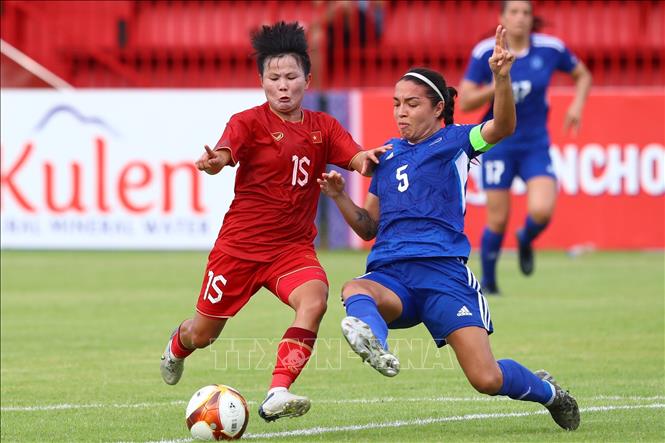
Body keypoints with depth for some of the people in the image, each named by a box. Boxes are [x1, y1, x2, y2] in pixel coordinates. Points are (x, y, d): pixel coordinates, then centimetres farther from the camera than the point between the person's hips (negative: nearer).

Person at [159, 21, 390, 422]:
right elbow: (224, 155, -27)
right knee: (204, 333, 11)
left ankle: (277, 396, -34)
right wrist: (212, 161, -52)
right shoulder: (250, 122, -8)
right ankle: (177, 345, 51)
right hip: (241, 244, -2)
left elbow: (357, 157, -10)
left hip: (294, 246, 2)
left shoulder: (322, 127, 4)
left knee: (314, 300, -31)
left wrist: (367, 158, -35)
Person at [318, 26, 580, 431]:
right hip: (390, 272, 4)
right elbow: (369, 226, 28)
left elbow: (502, 127, -13)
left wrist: (502, 77, -30)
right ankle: (375, 345, -69)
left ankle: (547, 391, 20)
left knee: (487, 379, -13)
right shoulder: (388, 154, 23)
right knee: (356, 292, -36)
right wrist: (339, 196, 9)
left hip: (443, 271, -4)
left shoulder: (454, 141, 9)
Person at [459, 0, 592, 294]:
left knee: (541, 212, -19)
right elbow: (464, 102, -6)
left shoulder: (550, 49, -4)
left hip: (536, 146, 1)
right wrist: (496, 87, -22)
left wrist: (577, 105, -3)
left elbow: (583, 75, 14)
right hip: (498, 145, -1)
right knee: (498, 220, -1)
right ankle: (487, 282, 24)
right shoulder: (486, 53, -8)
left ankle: (525, 241, 18)